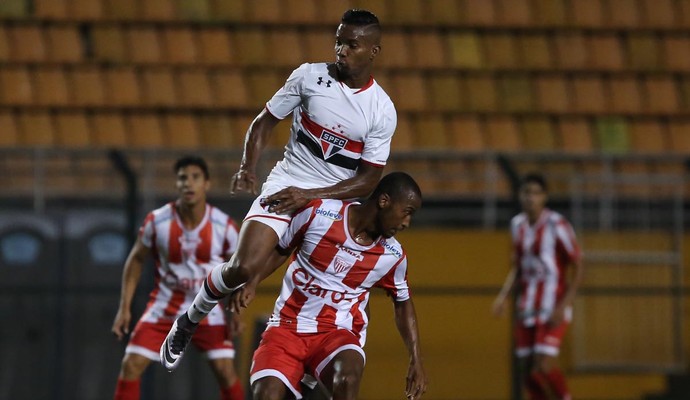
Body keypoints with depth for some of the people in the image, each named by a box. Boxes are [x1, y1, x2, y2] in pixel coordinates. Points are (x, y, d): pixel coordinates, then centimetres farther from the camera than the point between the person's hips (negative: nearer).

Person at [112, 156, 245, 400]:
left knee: (226, 372, -10)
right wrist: (124, 307, -2)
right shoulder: (157, 221, -12)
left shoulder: (223, 226, -13)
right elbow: (136, 260, 2)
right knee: (131, 366, -9)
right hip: (164, 308, 1)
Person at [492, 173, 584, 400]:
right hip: (527, 309, 6)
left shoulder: (556, 225, -11)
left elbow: (577, 268, -9)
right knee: (527, 373, 4)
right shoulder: (518, 225, 9)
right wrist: (504, 295, 5)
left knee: (543, 368, -17)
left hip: (552, 310, -6)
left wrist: (563, 306, -16)